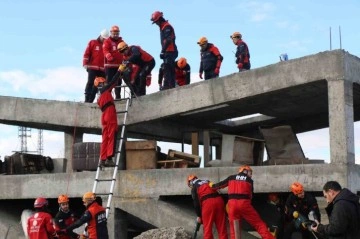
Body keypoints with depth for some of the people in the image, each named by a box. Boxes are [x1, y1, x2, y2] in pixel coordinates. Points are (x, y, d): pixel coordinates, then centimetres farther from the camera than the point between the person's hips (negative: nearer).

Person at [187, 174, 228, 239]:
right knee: (221, 227, 7)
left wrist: (199, 216, 13)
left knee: (207, 228, 2)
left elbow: (196, 202, 6)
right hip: (219, 200, 5)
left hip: (208, 202, -5)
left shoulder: (194, 187, 14)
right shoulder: (207, 182, 29)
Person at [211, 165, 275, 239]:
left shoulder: (231, 178, 17)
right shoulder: (249, 180, 13)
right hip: (244, 203, -2)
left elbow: (220, 185, 24)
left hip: (232, 203, 2)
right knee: (258, 224, 2)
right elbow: (250, 194, 16)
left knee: (234, 228, 9)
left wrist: (212, 186, 42)